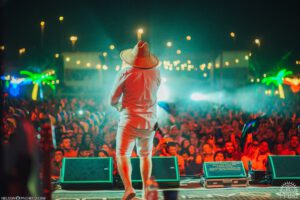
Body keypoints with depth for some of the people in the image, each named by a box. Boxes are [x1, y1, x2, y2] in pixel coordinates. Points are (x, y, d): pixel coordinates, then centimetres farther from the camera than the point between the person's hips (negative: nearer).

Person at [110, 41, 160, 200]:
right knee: (145, 156, 18)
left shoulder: (125, 73, -11)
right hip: (149, 122, 4)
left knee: (122, 155, -4)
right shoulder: (156, 73, 0)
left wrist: (119, 107, 18)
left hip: (129, 121, -4)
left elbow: (113, 100, -3)